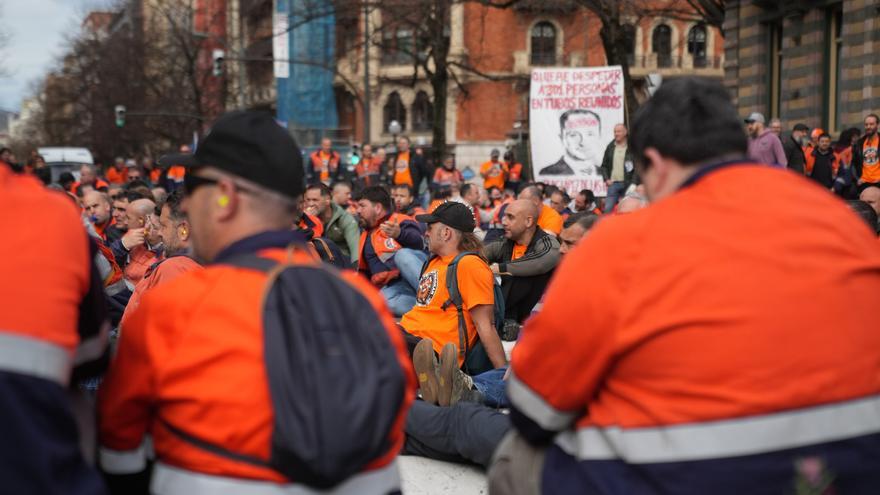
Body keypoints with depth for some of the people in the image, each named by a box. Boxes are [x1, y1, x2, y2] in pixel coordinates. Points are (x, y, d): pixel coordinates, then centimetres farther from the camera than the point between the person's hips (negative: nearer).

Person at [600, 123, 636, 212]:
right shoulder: (610, 147, 11)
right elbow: (604, 165, 16)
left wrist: (633, 183, -12)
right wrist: (606, 179, 3)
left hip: (627, 185, -3)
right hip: (613, 183, 3)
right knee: (608, 208, -4)